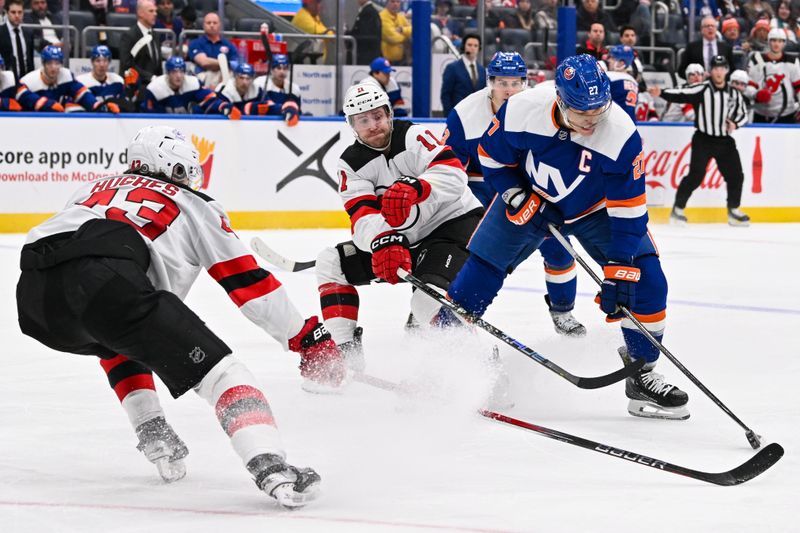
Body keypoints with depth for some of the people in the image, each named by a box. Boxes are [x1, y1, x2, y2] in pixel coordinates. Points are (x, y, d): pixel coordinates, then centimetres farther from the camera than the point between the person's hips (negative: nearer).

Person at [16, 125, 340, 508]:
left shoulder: (97, 188, 39)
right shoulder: (194, 204, 26)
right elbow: (248, 282, 22)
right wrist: (308, 337, 26)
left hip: (33, 293, 6)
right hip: (106, 282, -6)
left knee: (119, 341, 38)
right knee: (213, 368, -5)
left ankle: (154, 439, 25)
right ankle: (271, 469, -26)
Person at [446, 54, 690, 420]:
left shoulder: (621, 135, -33)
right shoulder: (521, 110, -30)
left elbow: (628, 211, -27)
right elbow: (491, 156, -9)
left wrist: (618, 272, -30)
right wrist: (516, 196, -20)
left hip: (596, 208, 0)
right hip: (529, 199, 1)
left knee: (645, 279, -14)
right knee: (480, 273, -5)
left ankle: (642, 375, 1)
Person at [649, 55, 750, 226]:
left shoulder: (734, 94, 7)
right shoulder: (702, 89, -9)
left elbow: (743, 114, 17)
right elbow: (680, 95, -21)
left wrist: (735, 124, -5)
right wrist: (661, 93, -39)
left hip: (725, 140, 5)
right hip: (703, 140, -5)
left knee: (735, 175, 5)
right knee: (696, 176, -13)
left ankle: (733, 211, 21)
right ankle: (678, 210, -2)